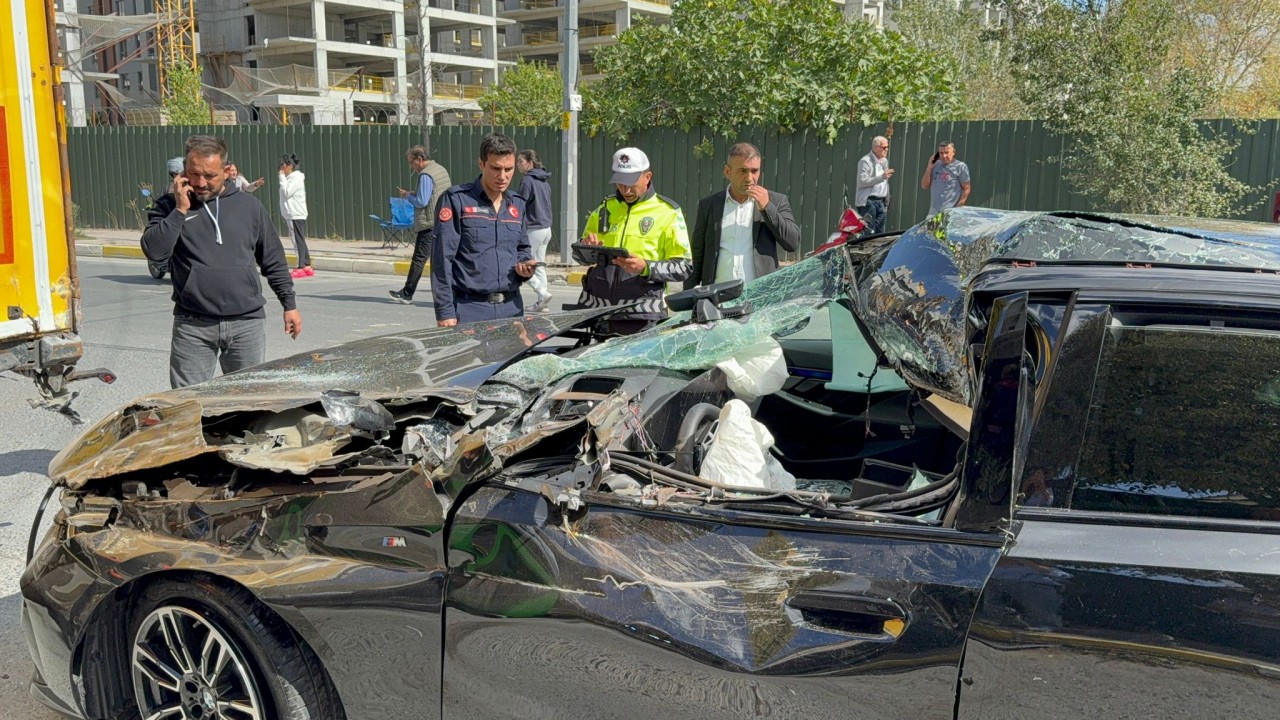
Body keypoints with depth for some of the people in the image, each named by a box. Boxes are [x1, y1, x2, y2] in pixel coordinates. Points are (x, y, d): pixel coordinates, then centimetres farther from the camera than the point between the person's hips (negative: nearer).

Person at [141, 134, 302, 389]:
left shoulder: (249, 206, 9)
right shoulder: (169, 206, 6)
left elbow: (273, 261, 14)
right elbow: (154, 250, -10)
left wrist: (289, 304, 12)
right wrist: (180, 211, -12)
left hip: (246, 322, 1)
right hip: (192, 325, -1)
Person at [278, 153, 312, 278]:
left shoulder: (296, 178, -11)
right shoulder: (290, 177, 17)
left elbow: (287, 192, -17)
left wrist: (282, 178, -11)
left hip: (296, 215, -10)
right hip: (292, 215, 10)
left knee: (298, 240, -8)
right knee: (300, 240, 11)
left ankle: (301, 267, -6)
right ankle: (307, 266, 14)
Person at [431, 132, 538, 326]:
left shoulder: (518, 204, 14)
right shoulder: (456, 200, -3)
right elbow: (442, 259, -7)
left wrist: (525, 266, 2)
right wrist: (445, 311, -11)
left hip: (511, 308, 5)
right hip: (469, 308, -5)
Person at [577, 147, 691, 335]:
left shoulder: (668, 212, 3)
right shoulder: (605, 209, 16)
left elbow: (684, 267, -2)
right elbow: (579, 255, 25)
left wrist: (645, 267, -17)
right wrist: (587, 248, 0)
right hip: (597, 310, 4)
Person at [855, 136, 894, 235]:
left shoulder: (884, 161, 18)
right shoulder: (865, 161, -8)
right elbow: (862, 181, -17)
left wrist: (886, 202, 19)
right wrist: (881, 177, -22)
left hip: (881, 201, 8)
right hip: (868, 201, -8)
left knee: (880, 233, 7)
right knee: (869, 233, -12)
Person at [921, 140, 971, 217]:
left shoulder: (961, 167, -2)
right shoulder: (935, 165, 12)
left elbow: (966, 189, -1)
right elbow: (924, 186, 11)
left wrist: (958, 208, -10)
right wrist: (929, 168, -1)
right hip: (933, 211, 5)